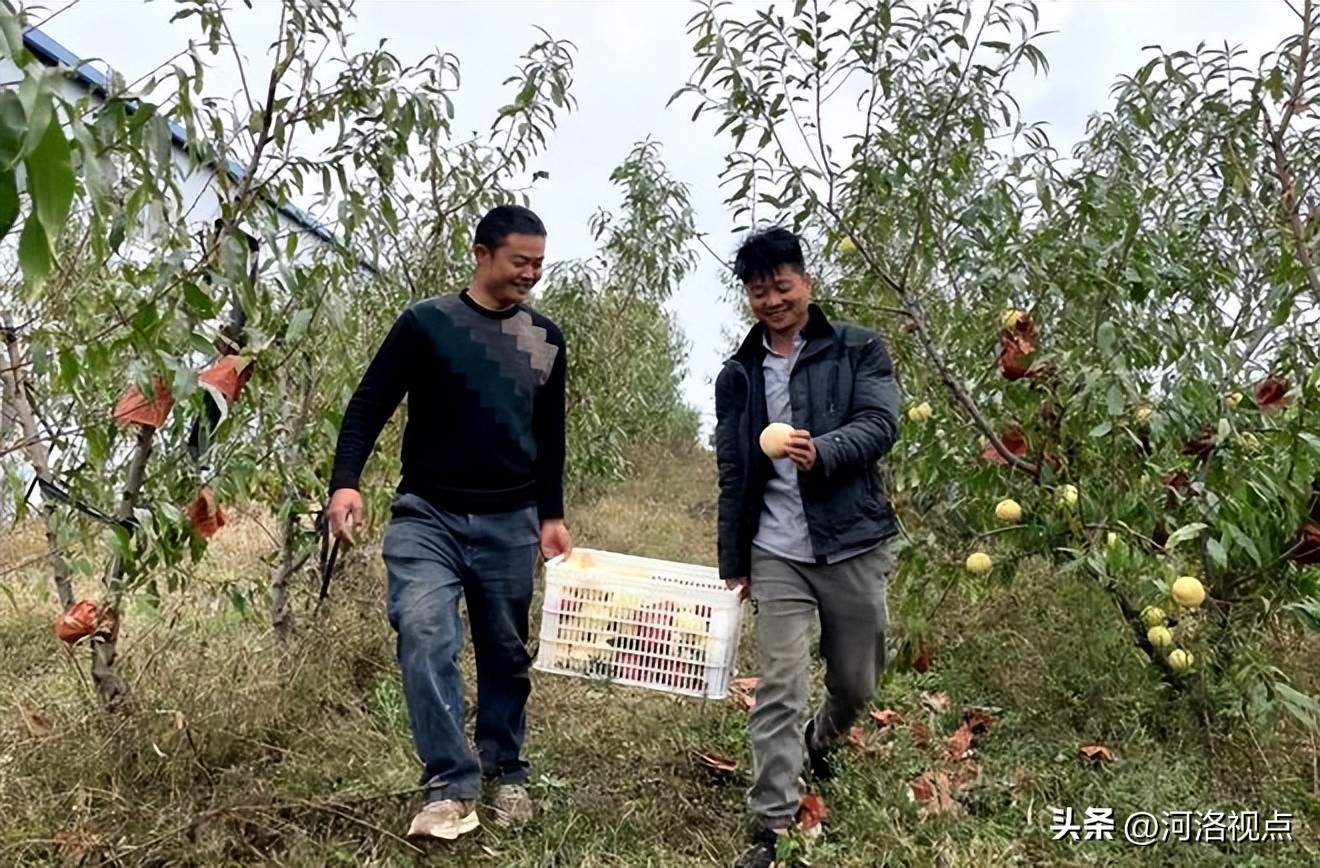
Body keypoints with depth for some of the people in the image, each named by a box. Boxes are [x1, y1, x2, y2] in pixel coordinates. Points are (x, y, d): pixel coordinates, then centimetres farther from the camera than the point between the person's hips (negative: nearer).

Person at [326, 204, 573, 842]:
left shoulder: (546, 341, 8)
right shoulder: (425, 324, -4)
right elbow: (369, 406, -4)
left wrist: (551, 515, 11)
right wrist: (345, 483, -18)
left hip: (510, 524, 3)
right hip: (427, 516, -3)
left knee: (506, 654, 10)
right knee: (423, 636, -18)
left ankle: (507, 777, 27)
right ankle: (451, 789, -10)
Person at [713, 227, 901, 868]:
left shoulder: (858, 349, 1)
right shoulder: (737, 376, 9)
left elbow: (881, 424, -13)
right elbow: (732, 475, 11)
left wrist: (822, 451, -34)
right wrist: (731, 561, 11)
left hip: (852, 546, -1)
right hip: (775, 556, 1)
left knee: (857, 682, 14)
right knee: (779, 690, -2)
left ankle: (820, 744, 47)